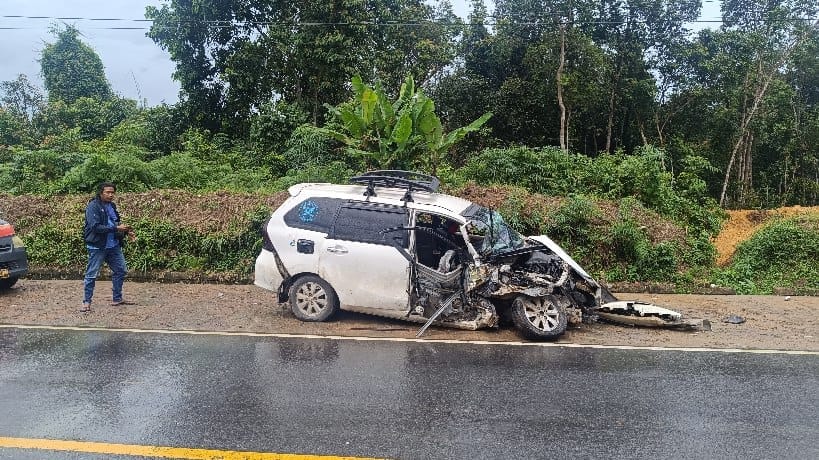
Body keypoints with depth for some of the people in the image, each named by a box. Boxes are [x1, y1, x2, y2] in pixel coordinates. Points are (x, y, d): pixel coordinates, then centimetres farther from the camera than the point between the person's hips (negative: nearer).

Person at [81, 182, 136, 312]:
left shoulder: (112, 206, 10)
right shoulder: (93, 206, -13)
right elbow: (95, 227, -22)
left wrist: (126, 231, 4)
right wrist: (116, 228, -24)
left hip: (113, 245, 8)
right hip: (97, 246, -8)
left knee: (121, 270, 11)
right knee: (91, 274, 0)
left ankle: (117, 299, 24)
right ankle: (86, 302, 10)